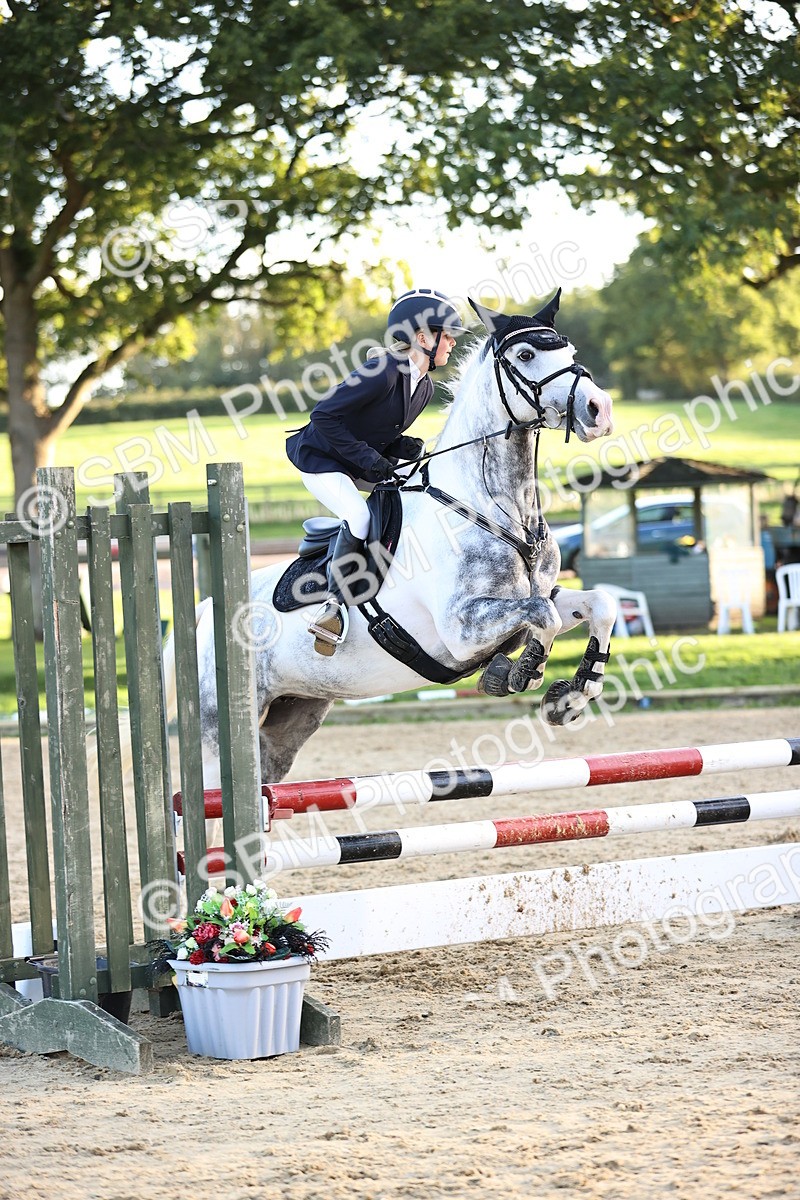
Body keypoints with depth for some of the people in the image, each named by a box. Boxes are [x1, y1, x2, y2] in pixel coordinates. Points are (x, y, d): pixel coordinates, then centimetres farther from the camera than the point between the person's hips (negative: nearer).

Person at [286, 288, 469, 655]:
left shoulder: (424, 387, 0)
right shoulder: (382, 373, -27)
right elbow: (324, 417, -27)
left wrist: (407, 447, -11)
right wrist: (367, 459, -26)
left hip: (365, 465, 9)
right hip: (321, 459, -9)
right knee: (358, 517, -30)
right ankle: (335, 604, -21)